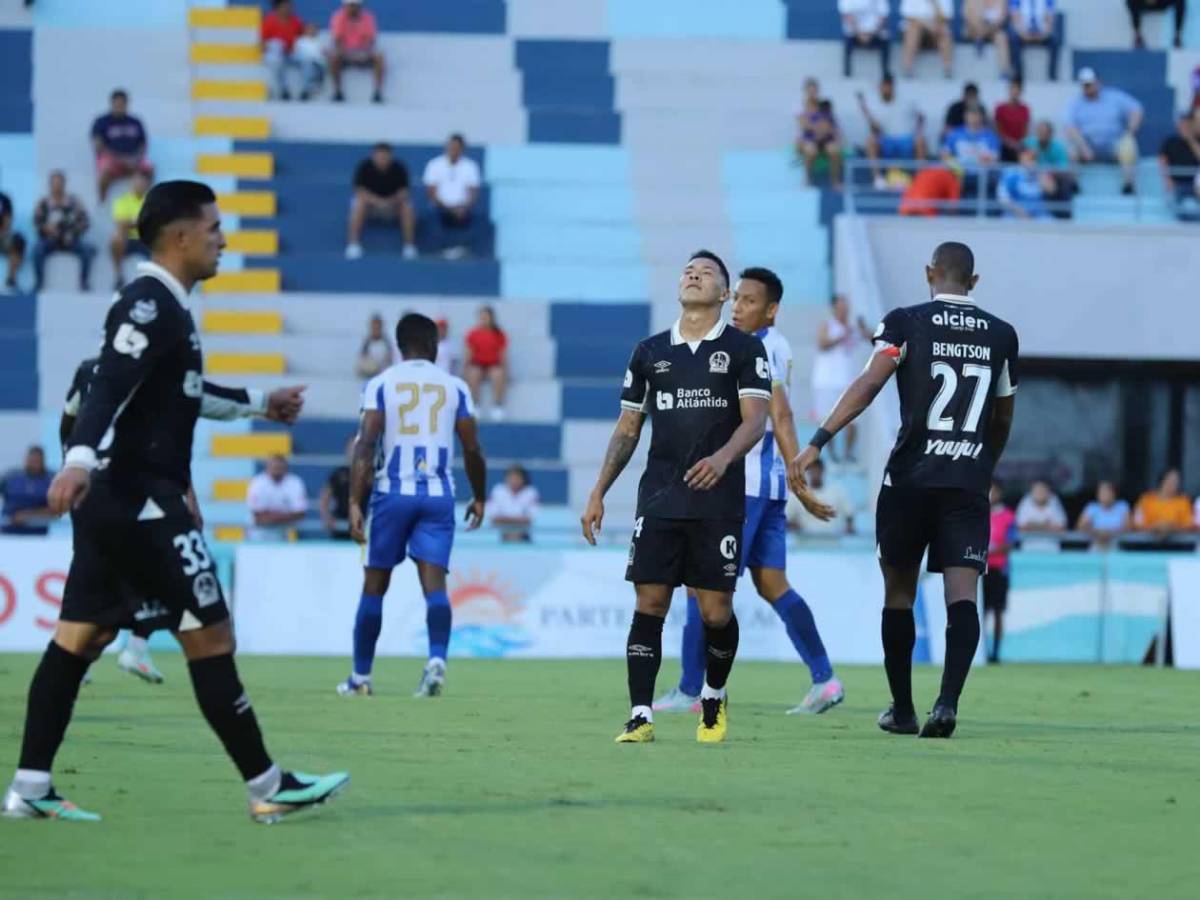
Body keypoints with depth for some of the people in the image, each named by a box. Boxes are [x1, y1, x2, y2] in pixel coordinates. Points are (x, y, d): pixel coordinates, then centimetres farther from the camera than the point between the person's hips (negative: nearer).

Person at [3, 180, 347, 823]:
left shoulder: (159, 305, 18)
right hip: (141, 501, -10)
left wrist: (259, 403, 48)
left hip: (113, 502, 10)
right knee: (210, 637, -5)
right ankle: (268, 788, 0)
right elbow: (108, 388, -26)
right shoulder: (152, 305, -13)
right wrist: (81, 459, -41)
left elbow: (179, 391, 35)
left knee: (79, 638, 7)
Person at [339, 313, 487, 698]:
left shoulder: (380, 384, 3)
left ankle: (360, 676, 16)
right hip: (438, 496, 1)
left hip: (393, 493, -1)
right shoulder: (454, 387, 8)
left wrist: (354, 503, -10)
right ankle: (437, 658, -28)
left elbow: (365, 445, -7)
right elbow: (472, 450, 8)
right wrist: (479, 497, 22)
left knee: (375, 584, 10)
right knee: (434, 582, -4)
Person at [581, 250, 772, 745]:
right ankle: (640, 717, -6)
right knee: (649, 604, -6)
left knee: (715, 611, -1)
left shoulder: (744, 348, 3)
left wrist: (723, 457, -26)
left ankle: (714, 700, 25)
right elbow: (627, 429, 17)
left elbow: (755, 419, -6)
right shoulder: (650, 351, 13)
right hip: (659, 499, 2)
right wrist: (598, 493, 11)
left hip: (718, 500, -2)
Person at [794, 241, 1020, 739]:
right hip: (970, 482, 1)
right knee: (962, 595, -5)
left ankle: (902, 710, 19)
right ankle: (948, 701, -24)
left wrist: (817, 442, -18)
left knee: (899, 592, 12)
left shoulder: (905, 322, 0)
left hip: (910, 478, -1)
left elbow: (869, 383, -14)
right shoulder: (1001, 334, 10)